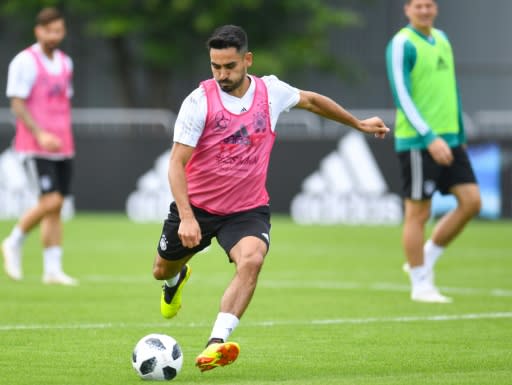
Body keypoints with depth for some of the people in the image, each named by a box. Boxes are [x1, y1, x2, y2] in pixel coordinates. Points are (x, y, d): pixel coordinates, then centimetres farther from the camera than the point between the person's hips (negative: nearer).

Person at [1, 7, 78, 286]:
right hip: (36, 145, -7)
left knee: (56, 206, 3)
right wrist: (40, 134, -21)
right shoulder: (25, 62, -7)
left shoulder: (65, 62, 15)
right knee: (51, 201, -17)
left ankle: (53, 269, 4)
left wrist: (64, 136, 17)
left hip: (63, 146, 7)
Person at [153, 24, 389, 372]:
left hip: (248, 210, 0)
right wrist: (186, 217, -30)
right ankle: (177, 279, 57)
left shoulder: (271, 92, -6)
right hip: (197, 206, 0)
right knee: (162, 271, 16)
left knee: (251, 261, -30)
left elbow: (311, 101, 16)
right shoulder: (200, 102, -17)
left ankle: (217, 343, -37)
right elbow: (177, 163, -19)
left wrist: (359, 124, 27)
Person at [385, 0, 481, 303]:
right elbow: (402, 96, -16)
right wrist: (430, 138, -23)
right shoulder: (401, 45, -9)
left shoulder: (442, 39, 15)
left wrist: (460, 135, 21)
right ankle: (420, 285, 8)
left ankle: (427, 259, 15)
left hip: (449, 140, 8)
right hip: (417, 142, -8)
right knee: (418, 213, -1)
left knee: (471, 201, 0)